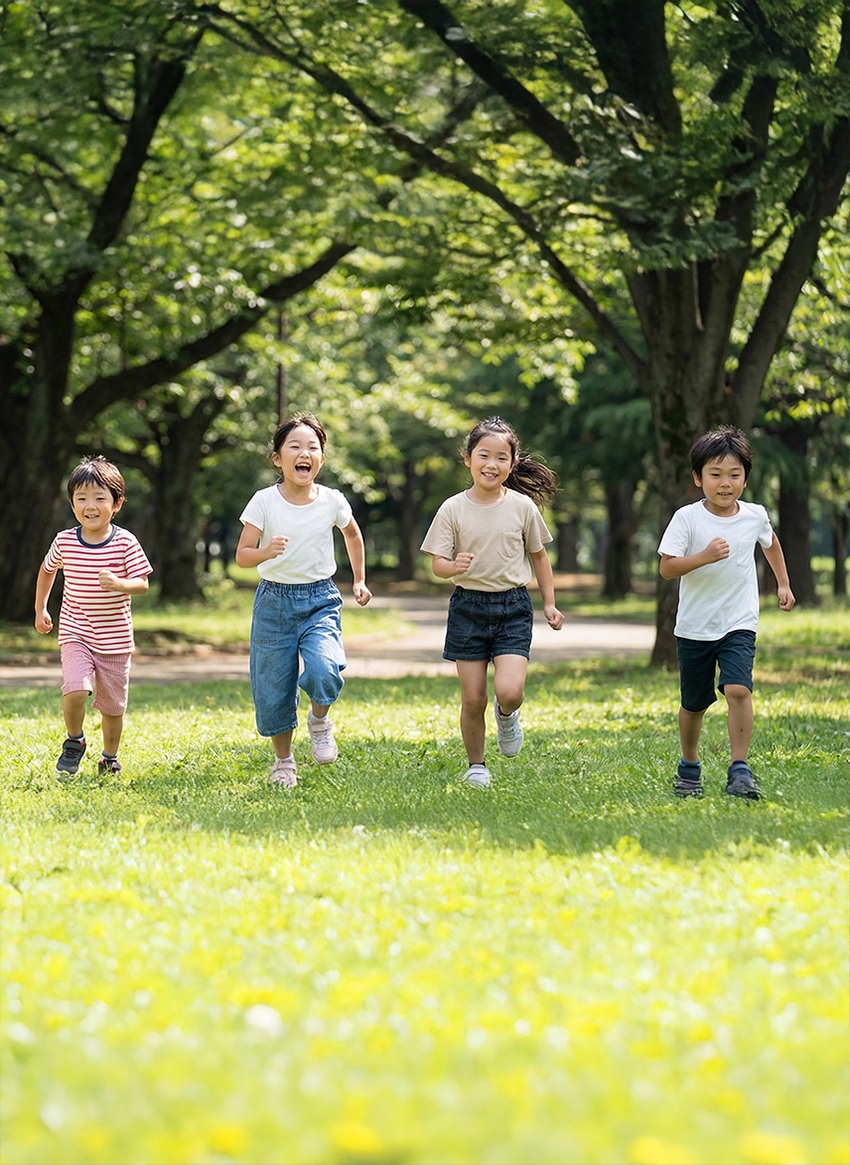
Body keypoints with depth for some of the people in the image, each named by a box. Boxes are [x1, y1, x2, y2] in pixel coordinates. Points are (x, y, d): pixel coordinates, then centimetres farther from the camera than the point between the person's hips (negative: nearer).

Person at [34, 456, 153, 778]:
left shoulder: (125, 543, -9)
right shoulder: (64, 541, -4)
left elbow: (142, 583, -10)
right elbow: (47, 570, 16)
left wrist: (119, 584, -30)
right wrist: (40, 610, 18)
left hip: (115, 638, 0)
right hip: (75, 633, 0)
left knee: (113, 704, 9)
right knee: (75, 690, -22)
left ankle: (110, 757, 34)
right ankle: (74, 742, 6)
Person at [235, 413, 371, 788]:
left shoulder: (332, 501, -3)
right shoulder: (264, 501, -8)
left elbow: (353, 535, 19)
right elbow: (242, 555, -8)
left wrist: (359, 580, 22)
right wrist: (266, 552, -29)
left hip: (320, 601, 0)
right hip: (274, 601, 0)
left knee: (323, 671, -25)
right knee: (273, 690, 3)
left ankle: (320, 721, 8)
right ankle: (283, 762, 25)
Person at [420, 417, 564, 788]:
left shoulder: (522, 506, 0)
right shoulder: (453, 509, -4)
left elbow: (538, 554, 12)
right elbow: (437, 563, -5)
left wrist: (549, 603, 12)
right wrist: (453, 566, -28)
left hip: (512, 607, 0)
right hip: (468, 606, 0)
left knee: (510, 691, -17)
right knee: (473, 698, 0)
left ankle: (507, 714, 19)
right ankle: (476, 765, 21)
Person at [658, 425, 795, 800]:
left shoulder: (755, 515, -1)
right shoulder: (687, 518, -10)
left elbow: (770, 542, 23)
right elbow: (666, 568, -16)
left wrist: (783, 583, 26)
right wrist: (704, 556, -29)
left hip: (739, 624, 0)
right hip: (695, 626, 0)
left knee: (738, 689, -21)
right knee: (693, 703, 11)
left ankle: (739, 770, -18)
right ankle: (689, 766, 34)